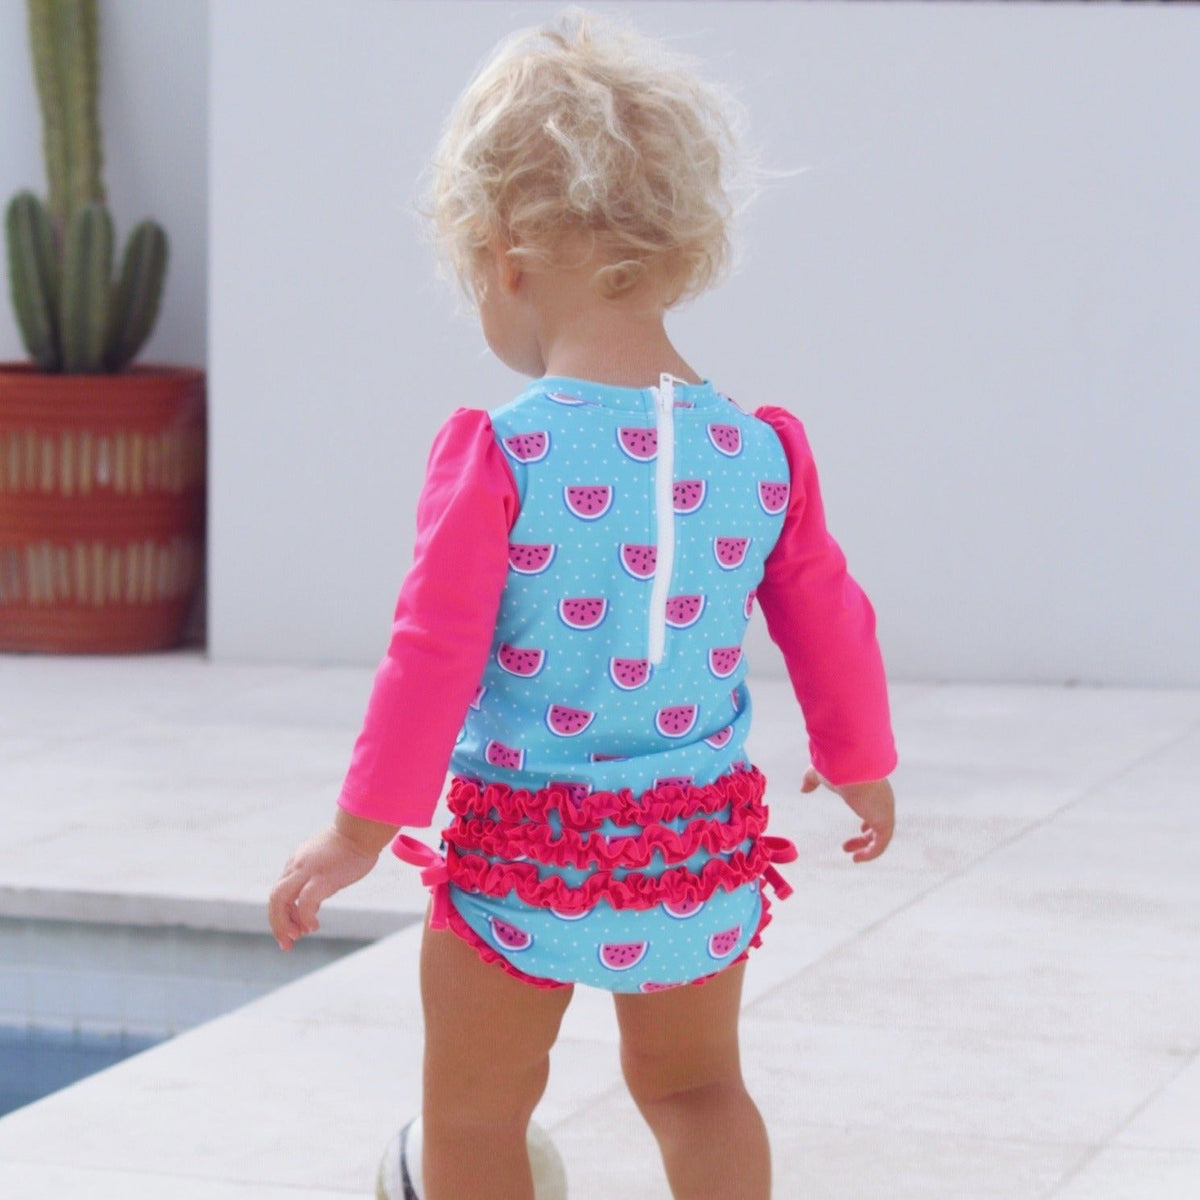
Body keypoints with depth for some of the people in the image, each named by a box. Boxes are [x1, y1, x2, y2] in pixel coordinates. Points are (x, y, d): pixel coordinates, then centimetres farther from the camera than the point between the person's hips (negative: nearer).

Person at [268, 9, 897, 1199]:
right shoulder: (761, 453, -4)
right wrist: (859, 766, 25)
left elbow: (435, 652, -15)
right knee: (694, 1083, 23)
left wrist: (359, 830, -5)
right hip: (703, 838, 4)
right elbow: (829, 629, 7)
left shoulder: (498, 453, -16)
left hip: (522, 849, -4)